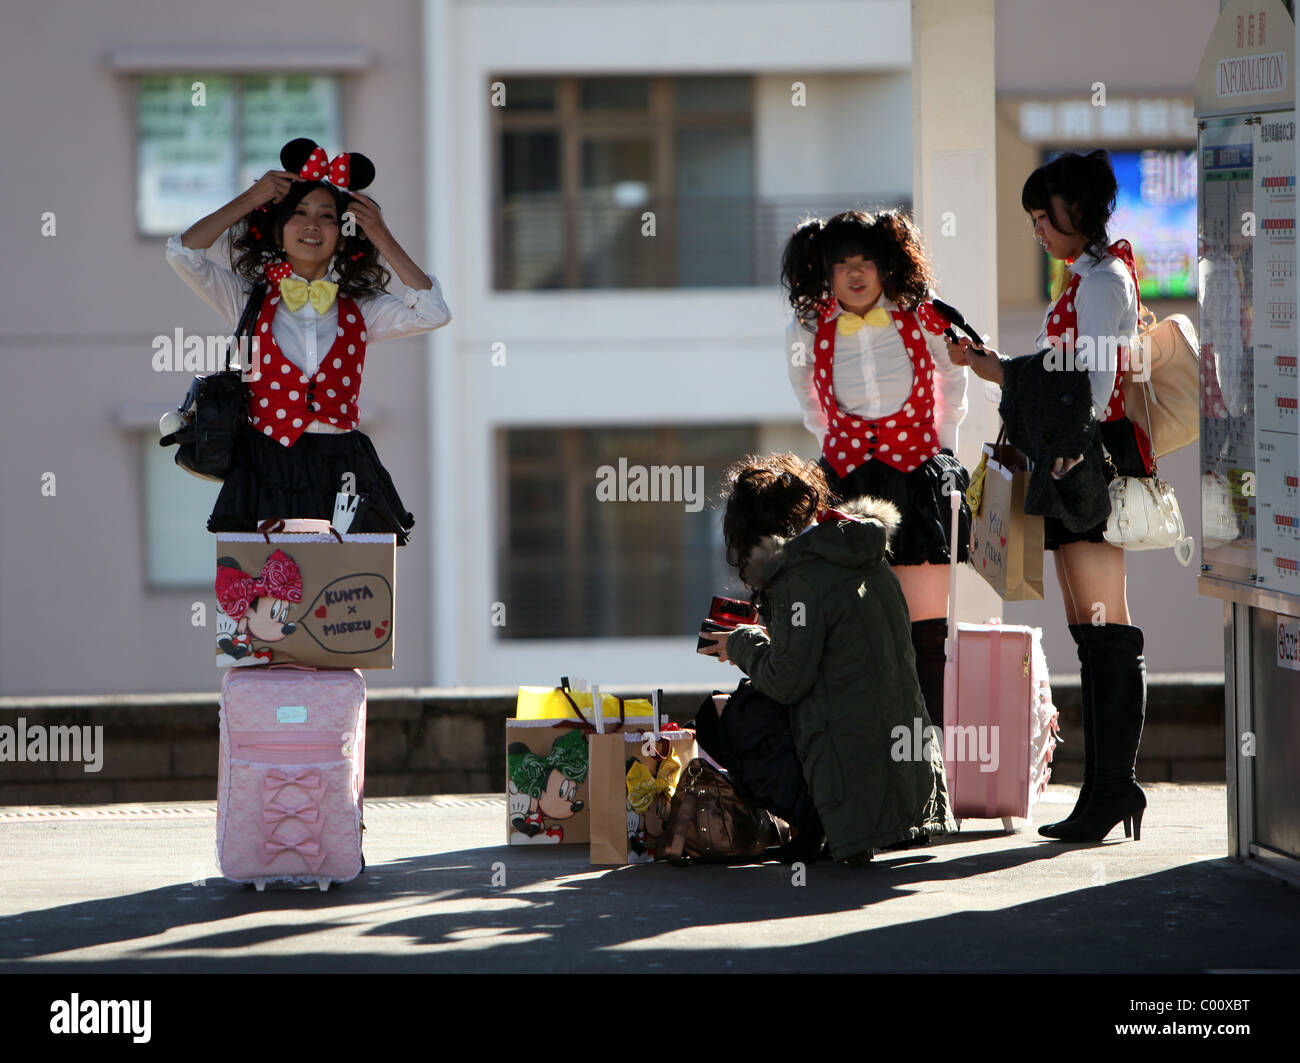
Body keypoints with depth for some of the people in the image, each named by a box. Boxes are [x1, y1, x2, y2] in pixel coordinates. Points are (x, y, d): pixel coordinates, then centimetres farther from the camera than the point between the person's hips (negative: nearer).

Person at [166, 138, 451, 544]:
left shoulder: (360, 313, 13)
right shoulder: (250, 302, 11)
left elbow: (433, 312, 0)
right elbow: (182, 252, 1)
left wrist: (382, 239, 6)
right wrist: (248, 200, 6)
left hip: (341, 475, 1)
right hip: (267, 473, -1)